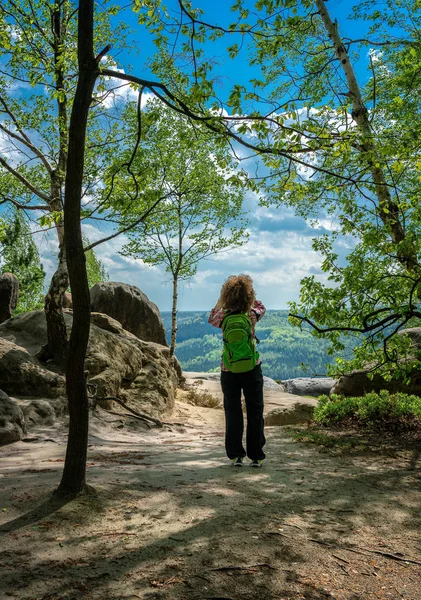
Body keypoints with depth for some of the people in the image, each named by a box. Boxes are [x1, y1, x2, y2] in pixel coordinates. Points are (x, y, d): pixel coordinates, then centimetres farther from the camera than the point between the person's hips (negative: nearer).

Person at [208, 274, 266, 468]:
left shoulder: (223, 316, -8)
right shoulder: (252, 314, -7)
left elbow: (211, 318, 15)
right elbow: (261, 307, 17)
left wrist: (221, 300, 10)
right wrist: (249, 294, 10)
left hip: (229, 371, 0)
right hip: (252, 368, 0)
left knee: (233, 413, 9)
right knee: (255, 413, 8)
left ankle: (236, 455, 10)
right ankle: (256, 456, 10)